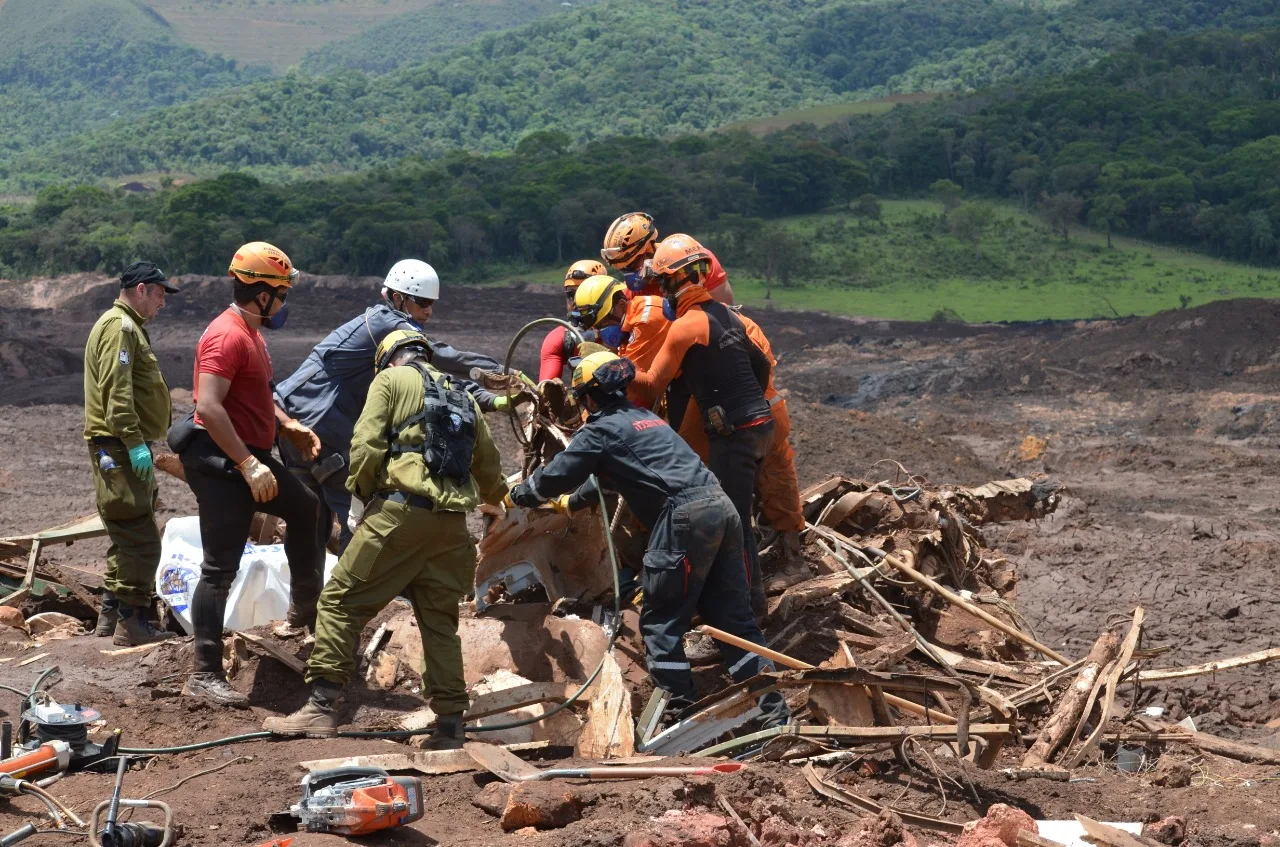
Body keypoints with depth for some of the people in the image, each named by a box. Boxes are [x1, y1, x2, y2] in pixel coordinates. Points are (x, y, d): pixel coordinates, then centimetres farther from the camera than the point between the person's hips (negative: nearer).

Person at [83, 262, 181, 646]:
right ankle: (131, 622, -8)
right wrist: (134, 443, -26)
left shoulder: (128, 325, 21)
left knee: (127, 536, 16)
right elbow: (116, 391, -22)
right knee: (140, 539, -10)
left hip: (125, 446, 11)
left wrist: (139, 441, 24)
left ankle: (112, 614, 22)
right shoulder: (119, 326, -13)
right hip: (120, 446, -11)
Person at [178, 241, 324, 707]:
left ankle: (305, 609, 43)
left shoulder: (250, 333, 13)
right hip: (223, 464, -11)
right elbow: (208, 406, -29)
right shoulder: (227, 336, -20)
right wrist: (248, 464, -29)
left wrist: (288, 426, 14)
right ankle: (205, 677, -5)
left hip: (249, 458, 11)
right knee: (220, 569, -8)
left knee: (305, 509, 28)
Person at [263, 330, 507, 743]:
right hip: (452, 522, 6)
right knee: (440, 619, 12)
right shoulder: (463, 396, 23)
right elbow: (489, 467, 26)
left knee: (341, 600, 0)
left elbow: (366, 444, -6)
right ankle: (450, 724, 9)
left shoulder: (391, 380, 6)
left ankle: (321, 708, -6)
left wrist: (361, 488, 11)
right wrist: (494, 496, 48)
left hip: (400, 511, -6)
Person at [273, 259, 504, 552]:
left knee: (315, 519, 14)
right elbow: (445, 359, -17)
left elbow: (438, 376, 12)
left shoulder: (390, 327, 17)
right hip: (312, 418, -10)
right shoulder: (387, 324, -11)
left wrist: (492, 401, 2)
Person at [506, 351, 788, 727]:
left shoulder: (602, 428, 3)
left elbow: (555, 477, 7)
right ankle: (774, 714, 6)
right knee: (734, 620, 10)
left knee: (660, 623, 2)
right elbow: (612, 475, 45)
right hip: (721, 508, 8)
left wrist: (517, 496, 26)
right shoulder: (644, 417, 29)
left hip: (685, 517, -8)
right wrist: (571, 502, 58)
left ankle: (681, 716, 1)